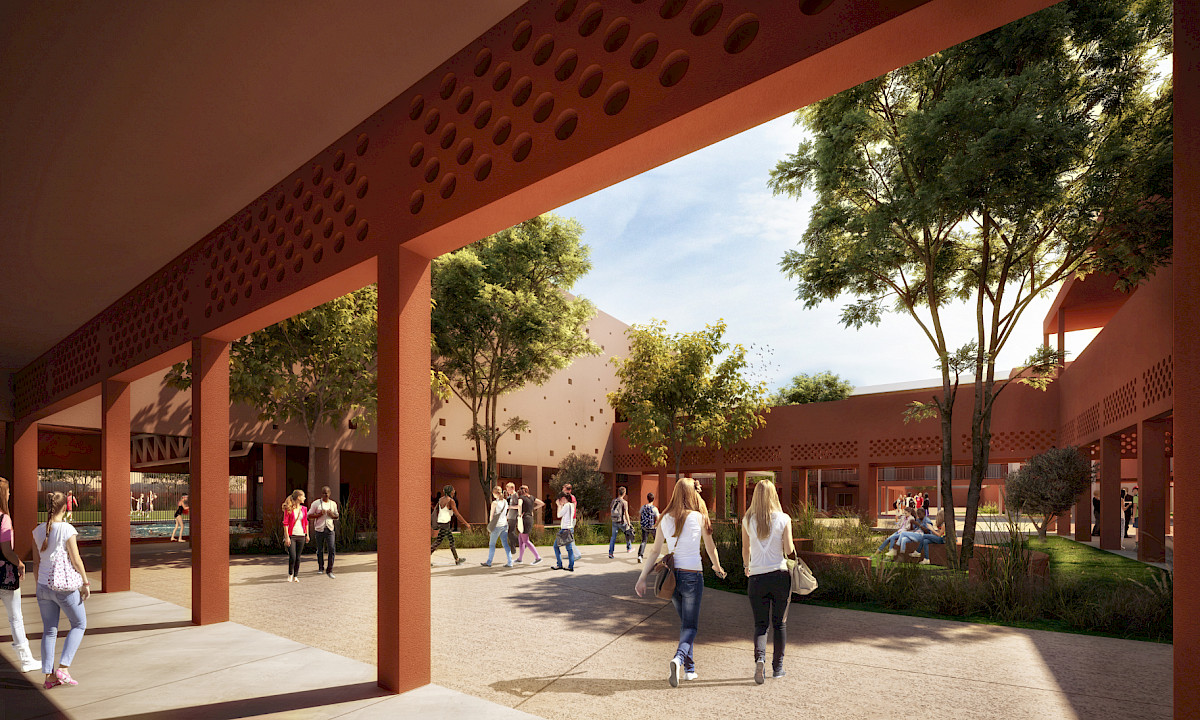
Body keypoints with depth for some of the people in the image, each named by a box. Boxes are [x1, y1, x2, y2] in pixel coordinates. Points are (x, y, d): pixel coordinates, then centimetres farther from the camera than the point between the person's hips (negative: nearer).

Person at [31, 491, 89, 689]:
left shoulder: (38, 531, 2)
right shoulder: (67, 530, -14)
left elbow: (36, 561, 10)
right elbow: (76, 561, -12)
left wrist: (39, 585, 20)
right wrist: (86, 583, -2)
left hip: (43, 586, 5)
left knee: (49, 631, 13)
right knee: (79, 624, 12)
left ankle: (49, 675, 15)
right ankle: (63, 668, 3)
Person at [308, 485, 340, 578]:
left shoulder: (333, 504, 11)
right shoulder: (316, 503, 2)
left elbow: (337, 516, 20)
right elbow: (309, 516, 1)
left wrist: (332, 515, -2)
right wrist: (319, 514, -13)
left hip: (330, 529, 2)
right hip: (319, 529, -2)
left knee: (332, 549, -10)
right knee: (320, 550, 7)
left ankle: (329, 571, -4)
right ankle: (320, 568, 27)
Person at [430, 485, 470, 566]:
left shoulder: (441, 499, 9)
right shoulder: (451, 501, -13)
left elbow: (435, 510, 16)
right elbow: (457, 514, -14)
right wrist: (466, 523, -9)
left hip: (440, 522, 9)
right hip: (445, 523, -9)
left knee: (451, 539, 12)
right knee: (438, 541, -1)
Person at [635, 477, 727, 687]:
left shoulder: (665, 519, 2)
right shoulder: (699, 518, -6)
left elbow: (655, 551, 3)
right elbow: (711, 548, 7)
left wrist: (642, 578, 7)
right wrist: (718, 568, 25)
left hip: (671, 575, 4)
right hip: (692, 575, -4)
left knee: (685, 622, 21)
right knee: (691, 626, 3)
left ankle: (689, 669, 24)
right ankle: (678, 659, -23)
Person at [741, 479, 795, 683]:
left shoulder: (748, 520, 1)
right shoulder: (783, 519, -4)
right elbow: (789, 550, -6)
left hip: (757, 577, 1)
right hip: (779, 575, -1)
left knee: (760, 624, 7)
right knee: (779, 623, 13)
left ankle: (760, 659, -16)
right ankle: (777, 667, 19)